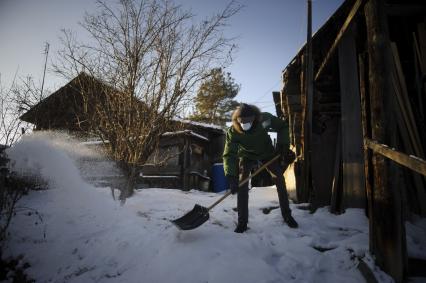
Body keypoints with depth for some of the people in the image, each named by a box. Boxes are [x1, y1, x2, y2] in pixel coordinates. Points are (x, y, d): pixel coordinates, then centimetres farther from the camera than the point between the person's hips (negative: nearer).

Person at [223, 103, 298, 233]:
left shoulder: (264, 118, -32)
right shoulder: (232, 132, -32)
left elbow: (283, 126, -13)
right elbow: (229, 155, -31)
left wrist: (283, 145, -23)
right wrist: (231, 177, -42)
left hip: (267, 152, 1)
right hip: (247, 155, -1)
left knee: (280, 180, -3)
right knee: (242, 184, -15)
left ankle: (287, 215, 16)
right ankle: (242, 222, -5)